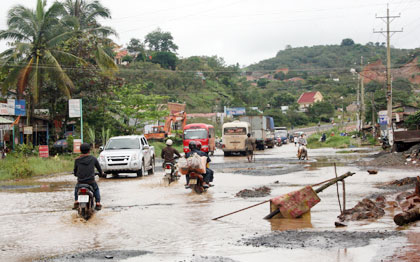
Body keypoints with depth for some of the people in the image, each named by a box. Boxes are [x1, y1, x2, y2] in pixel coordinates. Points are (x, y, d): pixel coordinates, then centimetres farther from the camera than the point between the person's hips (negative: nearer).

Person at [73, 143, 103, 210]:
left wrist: (76, 174, 35)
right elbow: (98, 167, 12)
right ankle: (98, 204, 19)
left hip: (80, 181, 1)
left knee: (76, 188, 33)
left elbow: (75, 170, 11)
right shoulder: (93, 158, -2)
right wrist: (101, 173, 33)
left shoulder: (77, 160, -2)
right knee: (96, 189, 29)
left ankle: (76, 202, 21)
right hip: (91, 181, 0)